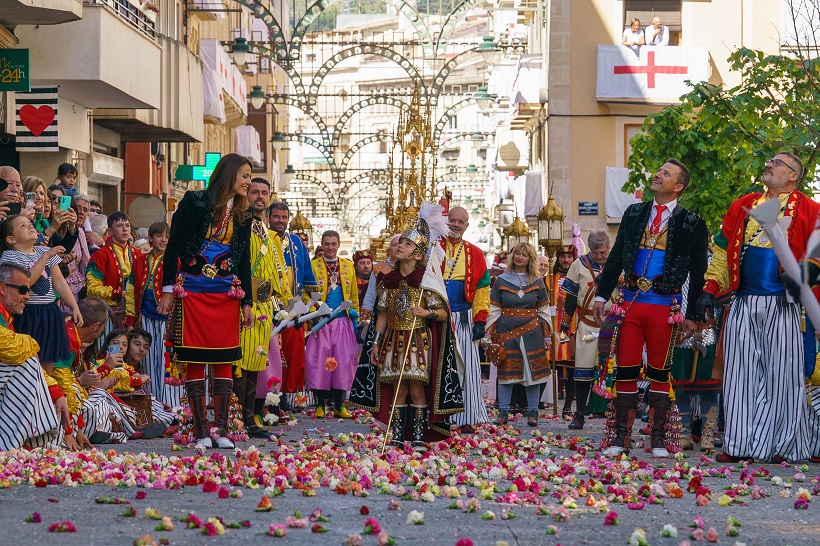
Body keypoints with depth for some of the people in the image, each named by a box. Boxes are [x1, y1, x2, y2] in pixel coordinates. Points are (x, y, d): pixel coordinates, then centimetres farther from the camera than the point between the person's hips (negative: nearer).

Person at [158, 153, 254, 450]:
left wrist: (247, 302, 10)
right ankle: (201, 431, 3)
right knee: (194, 361, -2)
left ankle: (222, 430, 6)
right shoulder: (194, 202, -2)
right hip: (192, 292, -4)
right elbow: (173, 245, -3)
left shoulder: (242, 216, 12)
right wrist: (168, 289, -8)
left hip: (226, 295, 4)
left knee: (224, 361, 2)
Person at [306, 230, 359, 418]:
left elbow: (354, 295, 15)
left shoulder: (348, 266, 13)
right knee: (319, 361, -3)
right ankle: (320, 406, 6)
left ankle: (339, 406, 9)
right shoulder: (313, 266, 4)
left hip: (343, 322, 2)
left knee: (343, 362, 0)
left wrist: (355, 317, 9)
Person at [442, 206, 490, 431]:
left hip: (463, 320, 1)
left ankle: (466, 419, 2)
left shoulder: (475, 254, 10)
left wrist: (480, 320, 1)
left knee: (465, 368, -1)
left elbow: (482, 289, 9)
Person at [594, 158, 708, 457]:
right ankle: (622, 437, 7)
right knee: (625, 370, 2)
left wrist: (692, 315, -1)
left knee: (659, 372, 2)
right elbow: (616, 256, 14)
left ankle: (658, 439, 9)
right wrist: (602, 295, 7)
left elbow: (698, 273, 2)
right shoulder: (634, 213, 12)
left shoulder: (691, 223, 1)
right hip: (630, 303, 3)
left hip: (665, 306, -3)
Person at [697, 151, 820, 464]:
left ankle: (784, 447, 4)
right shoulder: (742, 207, 17)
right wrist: (710, 289, 9)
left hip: (781, 305, -4)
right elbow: (723, 250, 18)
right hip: (743, 303, 4)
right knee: (740, 372, 1)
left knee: (782, 374, -3)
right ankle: (739, 446, 5)